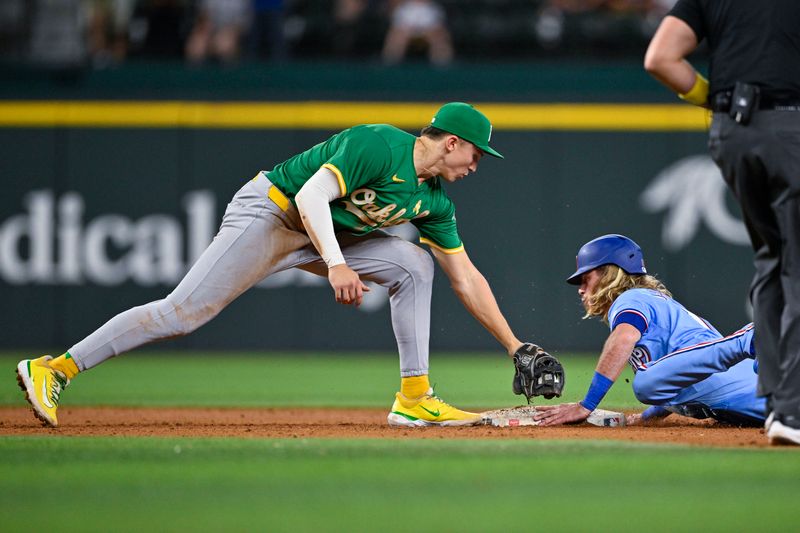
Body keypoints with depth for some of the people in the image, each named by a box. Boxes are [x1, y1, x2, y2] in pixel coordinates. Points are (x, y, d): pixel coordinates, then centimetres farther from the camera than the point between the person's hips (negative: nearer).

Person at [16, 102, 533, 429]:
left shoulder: (433, 200, 4)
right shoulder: (379, 146, -22)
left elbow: (466, 278, 11)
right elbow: (311, 196, -31)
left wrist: (513, 344, 9)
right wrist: (336, 266, -42)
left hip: (324, 233, 9)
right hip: (268, 214, -8)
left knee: (413, 264, -2)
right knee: (182, 312, -17)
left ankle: (414, 399, 0)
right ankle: (55, 369, -15)